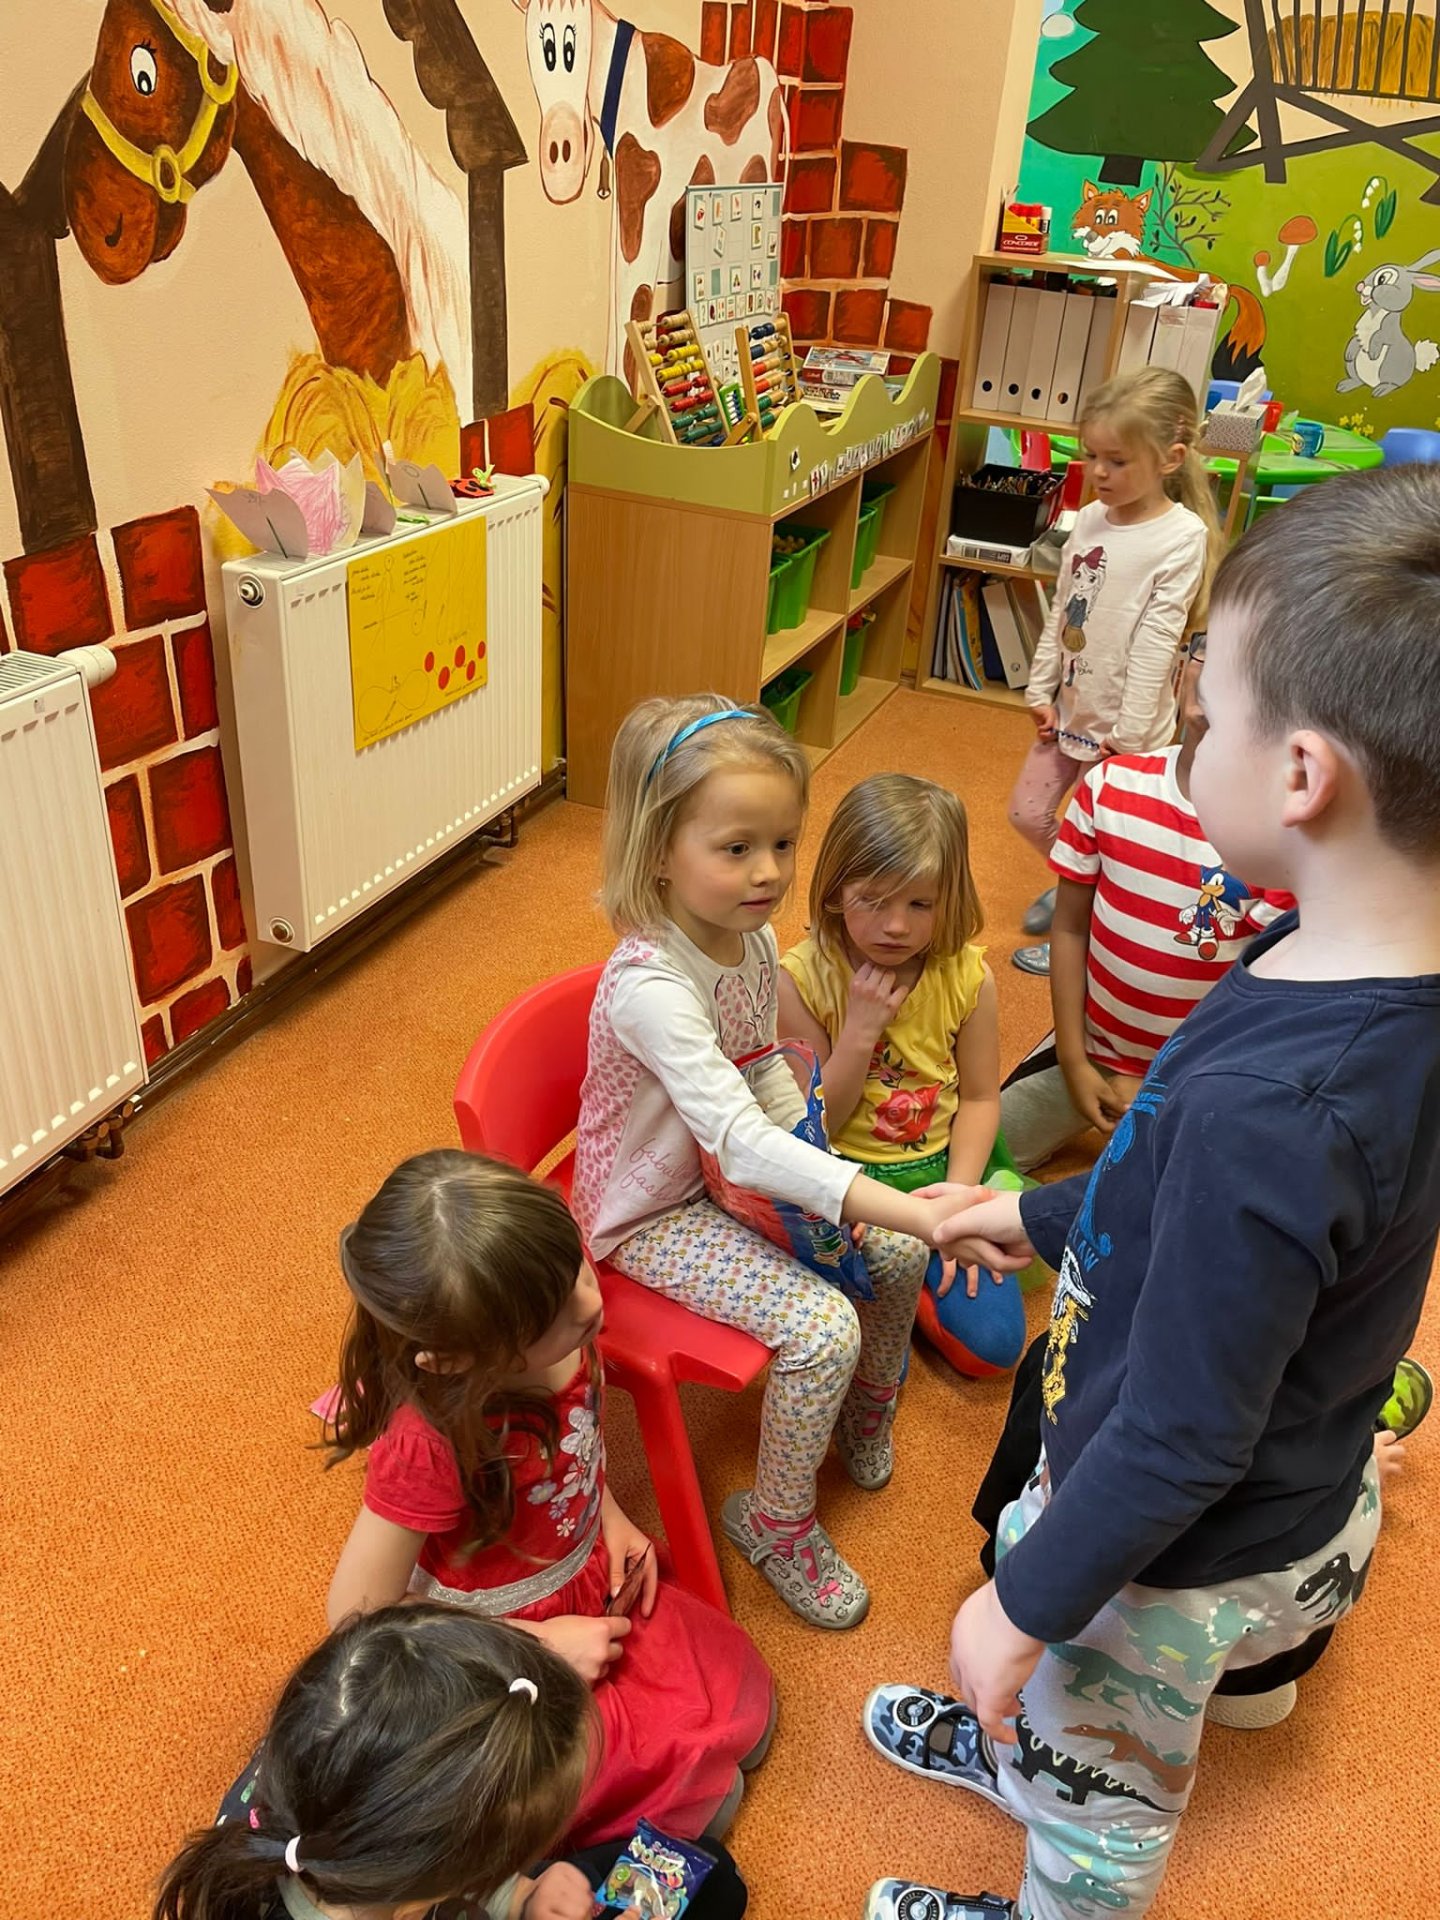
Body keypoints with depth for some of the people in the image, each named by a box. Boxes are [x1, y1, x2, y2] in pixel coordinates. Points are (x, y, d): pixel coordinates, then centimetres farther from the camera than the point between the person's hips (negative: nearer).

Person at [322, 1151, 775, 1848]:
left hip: (592, 1585, 6)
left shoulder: (559, 1332, -22)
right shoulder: (428, 1446, -38)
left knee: (743, 1713, 8)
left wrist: (609, 1514, -6)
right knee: (702, 1797, -5)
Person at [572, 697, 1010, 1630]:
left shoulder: (754, 936, -8)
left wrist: (817, 1172, -7)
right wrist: (912, 1208, -48)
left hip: (735, 1171, 8)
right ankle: (777, 1520, 9)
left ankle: (865, 1415, 34)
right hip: (652, 1213, -8)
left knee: (899, 1254, 4)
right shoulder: (649, 984, -35)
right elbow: (739, 1140, -43)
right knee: (823, 1325, -19)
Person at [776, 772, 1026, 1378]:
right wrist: (859, 1032, -25)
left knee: (991, 1344, -7)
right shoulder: (802, 980, -15)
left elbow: (979, 1098, -1)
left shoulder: (967, 976, -9)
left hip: (939, 1169, 3)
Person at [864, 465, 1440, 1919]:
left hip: (1186, 1553, -8)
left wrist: (1025, 1608, -14)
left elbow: (1182, 1444, -29)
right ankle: (1010, 1748, 65)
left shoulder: (1266, 1107, -41)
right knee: (1035, 1595, 36)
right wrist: (1046, 1213, 15)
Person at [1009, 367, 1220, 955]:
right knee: (1028, 815, 15)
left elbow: (1157, 641, -18)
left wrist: (1129, 733, -19)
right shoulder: (1089, 520, 2)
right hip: (1070, 705, 7)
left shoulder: (1183, 537, -16)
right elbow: (1060, 613, 9)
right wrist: (1041, 690, 6)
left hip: (1126, 721, -6)